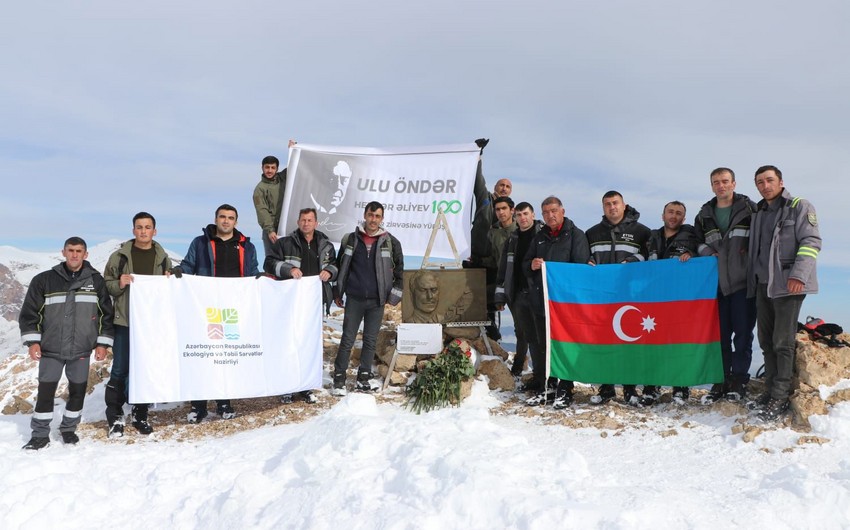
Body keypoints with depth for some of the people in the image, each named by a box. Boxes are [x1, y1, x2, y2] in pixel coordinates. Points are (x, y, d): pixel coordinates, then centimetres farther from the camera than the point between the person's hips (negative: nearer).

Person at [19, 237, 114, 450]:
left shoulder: (96, 281, 2)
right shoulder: (44, 280, -1)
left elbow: (106, 314, 6)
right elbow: (29, 313, 3)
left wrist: (103, 343, 1)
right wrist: (32, 341, -5)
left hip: (81, 350, 1)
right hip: (50, 349, -1)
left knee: (78, 391, 9)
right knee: (45, 391, 2)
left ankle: (69, 429, 28)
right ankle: (40, 434, 16)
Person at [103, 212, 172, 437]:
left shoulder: (163, 258, 9)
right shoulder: (120, 256, 2)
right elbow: (106, 284, 4)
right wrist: (119, 284, -15)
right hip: (124, 321, -2)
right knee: (120, 370, -1)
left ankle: (141, 415, 20)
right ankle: (115, 416, 11)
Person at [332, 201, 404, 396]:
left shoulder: (390, 242, 2)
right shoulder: (350, 239, 3)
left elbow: (399, 269, 9)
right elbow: (340, 267, 10)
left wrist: (394, 294, 5)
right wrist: (338, 293, 10)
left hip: (377, 300, 1)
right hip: (354, 299, -1)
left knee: (371, 340, 8)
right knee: (347, 339, 0)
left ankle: (363, 378, 18)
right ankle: (339, 378, 9)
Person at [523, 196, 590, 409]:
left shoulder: (576, 235, 2)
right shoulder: (539, 238, 18)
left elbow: (580, 267, -8)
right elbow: (525, 265, 19)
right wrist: (532, 265, -4)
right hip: (541, 300, 5)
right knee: (542, 346, 7)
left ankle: (564, 391, 5)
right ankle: (546, 387, 17)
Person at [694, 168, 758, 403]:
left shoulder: (749, 209, 4)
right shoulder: (704, 215, 14)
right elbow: (698, 241, 19)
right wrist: (707, 253, -1)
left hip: (743, 281, -3)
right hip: (717, 282, 3)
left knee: (742, 331, 0)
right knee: (720, 333, 5)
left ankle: (739, 380, 8)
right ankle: (721, 380, 11)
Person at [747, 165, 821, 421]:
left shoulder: (800, 207, -1)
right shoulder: (759, 213, 18)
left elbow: (811, 242, -11)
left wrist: (799, 275, -21)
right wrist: (752, 279, 15)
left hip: (788, 284, -7)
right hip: (763, 284, 7)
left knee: (783, 341, -8)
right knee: (766, 340, 9)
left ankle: (780, 397, -3)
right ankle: (771, 388, 18)